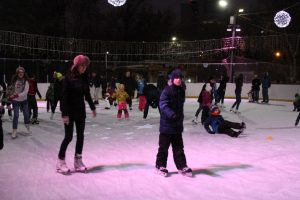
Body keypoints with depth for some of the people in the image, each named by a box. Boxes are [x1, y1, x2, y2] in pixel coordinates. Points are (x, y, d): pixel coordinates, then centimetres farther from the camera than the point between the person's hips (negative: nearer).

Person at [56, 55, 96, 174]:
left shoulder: (84, 78, 3)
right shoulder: (69, 78, -14)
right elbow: (64, 96, -16)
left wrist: (93, 107, 19)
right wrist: (65, 114, -19)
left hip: (81, 110, 6)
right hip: (70, 111, -6)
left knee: (80, 136, 8)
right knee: (68, 137, -3)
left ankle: (78, 161, 18)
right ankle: (60, 162, 11)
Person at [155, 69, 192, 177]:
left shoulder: (181, 91, 8)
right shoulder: (167, 91, -14)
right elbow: (163, 105, -23)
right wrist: (171, 114, -37)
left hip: (177, 124, 6)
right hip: (166, 123, -6)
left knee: (178, 147, 12)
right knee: (163, 146, 5)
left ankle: (182, 166, 19)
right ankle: (160, 165, 18)